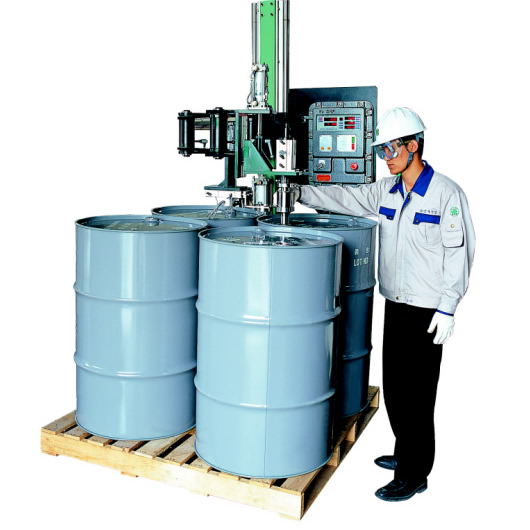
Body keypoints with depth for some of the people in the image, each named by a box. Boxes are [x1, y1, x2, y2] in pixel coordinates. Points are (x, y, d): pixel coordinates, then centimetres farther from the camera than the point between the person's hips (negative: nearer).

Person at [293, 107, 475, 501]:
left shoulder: (446, 193, -12)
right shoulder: (386, 191, 8)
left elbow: (460, 252, -13)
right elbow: (342, 198, 10)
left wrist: (447, 309, -15)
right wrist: (299, 192, -2)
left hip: (427, 313, -7)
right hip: (395, 306, 7)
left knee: (416, 393, 0)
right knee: (394, 387, 16)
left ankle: (414, 475, 15)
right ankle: (406, 453, 35)